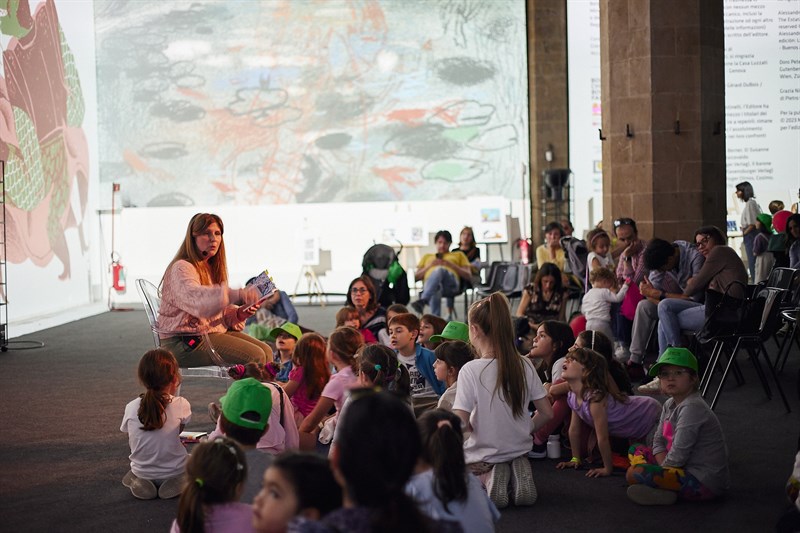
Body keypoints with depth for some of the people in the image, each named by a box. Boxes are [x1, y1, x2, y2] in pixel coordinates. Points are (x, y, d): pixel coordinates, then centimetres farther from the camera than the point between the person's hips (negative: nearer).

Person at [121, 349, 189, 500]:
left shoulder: (131, 408, -13)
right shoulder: (181, 405, -19)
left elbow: (131, 440, 0)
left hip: (141, 472, 3)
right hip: (174, 470, -3)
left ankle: (141, 482, 11)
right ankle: (172, 482, 7)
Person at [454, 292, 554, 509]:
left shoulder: (470, 370, -22)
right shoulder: (524, 365, -8)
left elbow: (460, 422, -26)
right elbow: (546, 413, -2)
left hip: (483, 456, -4)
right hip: (519, 449, 4)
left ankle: (486, 479, -6)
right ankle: (517, 475, 0)